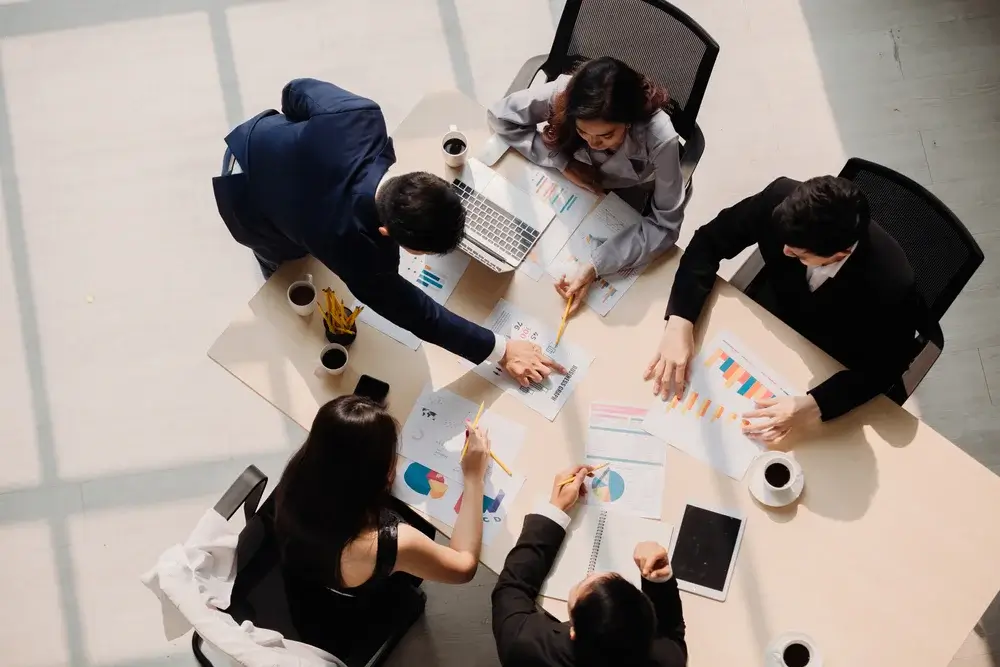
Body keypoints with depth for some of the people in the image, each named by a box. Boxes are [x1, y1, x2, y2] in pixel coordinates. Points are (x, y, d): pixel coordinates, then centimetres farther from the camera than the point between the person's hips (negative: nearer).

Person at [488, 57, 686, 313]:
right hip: (572, 185, 2)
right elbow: (500, 116, -22)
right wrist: (564, 164, -32)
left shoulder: (659, 139, -40)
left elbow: (665, 224, -33)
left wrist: (596, 265, -45)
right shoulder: (564, 94, -35)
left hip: (625, 203, -2)